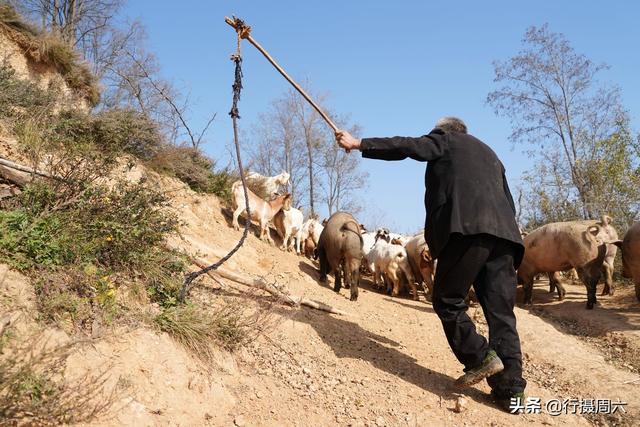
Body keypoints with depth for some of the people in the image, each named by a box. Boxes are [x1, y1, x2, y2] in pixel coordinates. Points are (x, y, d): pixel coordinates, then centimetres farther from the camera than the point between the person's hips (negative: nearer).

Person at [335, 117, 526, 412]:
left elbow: (408, 146, 2)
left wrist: (359, 144, 6)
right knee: (500, 311, 4)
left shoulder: (445, 138, 18)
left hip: (466, 227, -7)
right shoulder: (490, 154, 37)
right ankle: (510, 388, 3)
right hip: (503, 233, 7)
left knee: (448, 300, 5)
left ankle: (480, 357, -6)